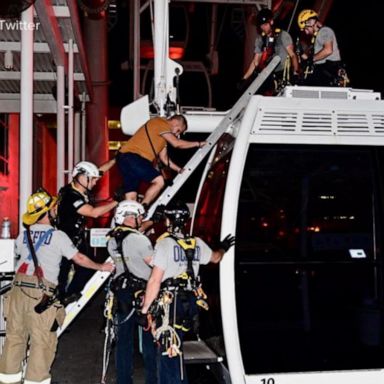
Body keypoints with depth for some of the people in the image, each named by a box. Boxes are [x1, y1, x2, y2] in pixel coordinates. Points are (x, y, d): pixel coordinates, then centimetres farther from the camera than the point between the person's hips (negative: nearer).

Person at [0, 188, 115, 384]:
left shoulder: (23, 235, 13)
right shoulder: (58, 236, -2)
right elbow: (79, 259, 2)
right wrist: (102, 267, 15)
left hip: (18, 288, 6)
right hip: (41, 293, -6)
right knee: (42, 341, 2)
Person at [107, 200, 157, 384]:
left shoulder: (112, 240, 5)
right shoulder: (139, 239, -17)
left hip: (122, 292, 6)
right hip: (143, 293, -6)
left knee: (124, 338, 11)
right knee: (150, 338, 5)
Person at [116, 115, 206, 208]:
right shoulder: (160, 122, -4)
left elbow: (164, 157, 28)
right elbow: (176, 143, -11)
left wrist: (179, 170, 23)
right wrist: (198, 144, -1)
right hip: (131, 156, -10)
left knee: (131, 198, 5)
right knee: (159, 181, -14)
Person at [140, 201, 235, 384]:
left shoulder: (165, 243, -10)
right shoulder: (197, 243, 8)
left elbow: (155, 281, -14)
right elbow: (216, 257, 29)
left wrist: (144, 309, -8)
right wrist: (223, 248, 52)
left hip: (169, 303, -6)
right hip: (190, 301, 6)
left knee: (170, 353, -3)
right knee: (167, 350, 20)